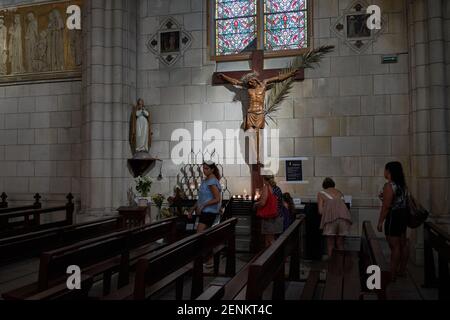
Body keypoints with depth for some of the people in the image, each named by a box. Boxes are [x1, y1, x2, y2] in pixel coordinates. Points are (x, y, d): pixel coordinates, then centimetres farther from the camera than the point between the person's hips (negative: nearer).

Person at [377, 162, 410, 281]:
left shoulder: (389, 186, -19)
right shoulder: (403, 184, 7)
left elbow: (386, 206, -20)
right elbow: (401, 200, 13)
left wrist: (380, 222, -14)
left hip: (393, 217, -9)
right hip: (403, 215, 9)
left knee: (394, 246, -3)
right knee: (403, 244, 16)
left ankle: (393, 275, 5)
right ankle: (402, 270, 28)